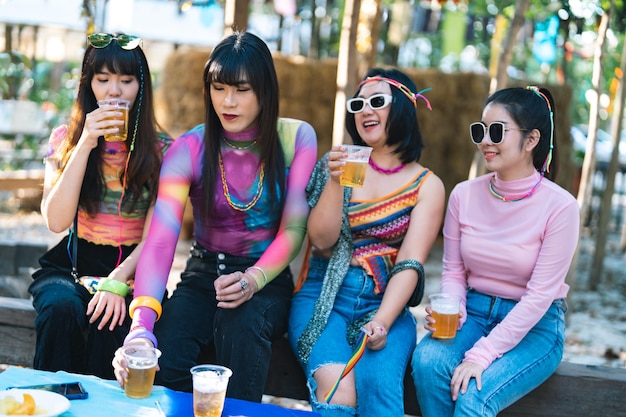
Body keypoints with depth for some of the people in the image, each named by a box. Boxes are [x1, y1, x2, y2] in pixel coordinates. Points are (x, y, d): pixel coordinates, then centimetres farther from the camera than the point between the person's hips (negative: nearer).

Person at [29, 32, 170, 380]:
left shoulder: (160, 149, 1)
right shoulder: (65, 139, 3)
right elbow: (56, 221, -10)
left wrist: (117, 282, -23)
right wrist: (85, 145, -16)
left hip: (132, 269, -1)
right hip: (71, 265, 1)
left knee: (111, 318, -32)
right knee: (62, 307, -31)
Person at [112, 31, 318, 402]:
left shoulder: (297, 138, -5)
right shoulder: (189, 149, -8)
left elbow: (294, 228, -7)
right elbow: (160, 239, -20)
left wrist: (254, 280, -27)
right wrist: (142, 324, -36)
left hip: (268, 278, 0)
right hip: (204, 275, 1)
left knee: (240, 321, -35)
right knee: (161, 359, -28)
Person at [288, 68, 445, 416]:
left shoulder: (427, 186, 5)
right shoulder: (340, 164, 9)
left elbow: (410, 264, -5)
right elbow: (321, 240, 0)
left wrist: (382, 322, -20)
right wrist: (335, 181, -15)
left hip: (385, 302, 0)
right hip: (323, 297, 0)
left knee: (378, 384, -30)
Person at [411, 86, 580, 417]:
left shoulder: (559, 206, -15)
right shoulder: (464, 195, -3)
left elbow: (540, 295, -17)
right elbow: (453, 271, 6)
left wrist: (482, 354, -22)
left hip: (534, 325, -3)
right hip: (474, 312, 4)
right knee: (427, 360, -28)